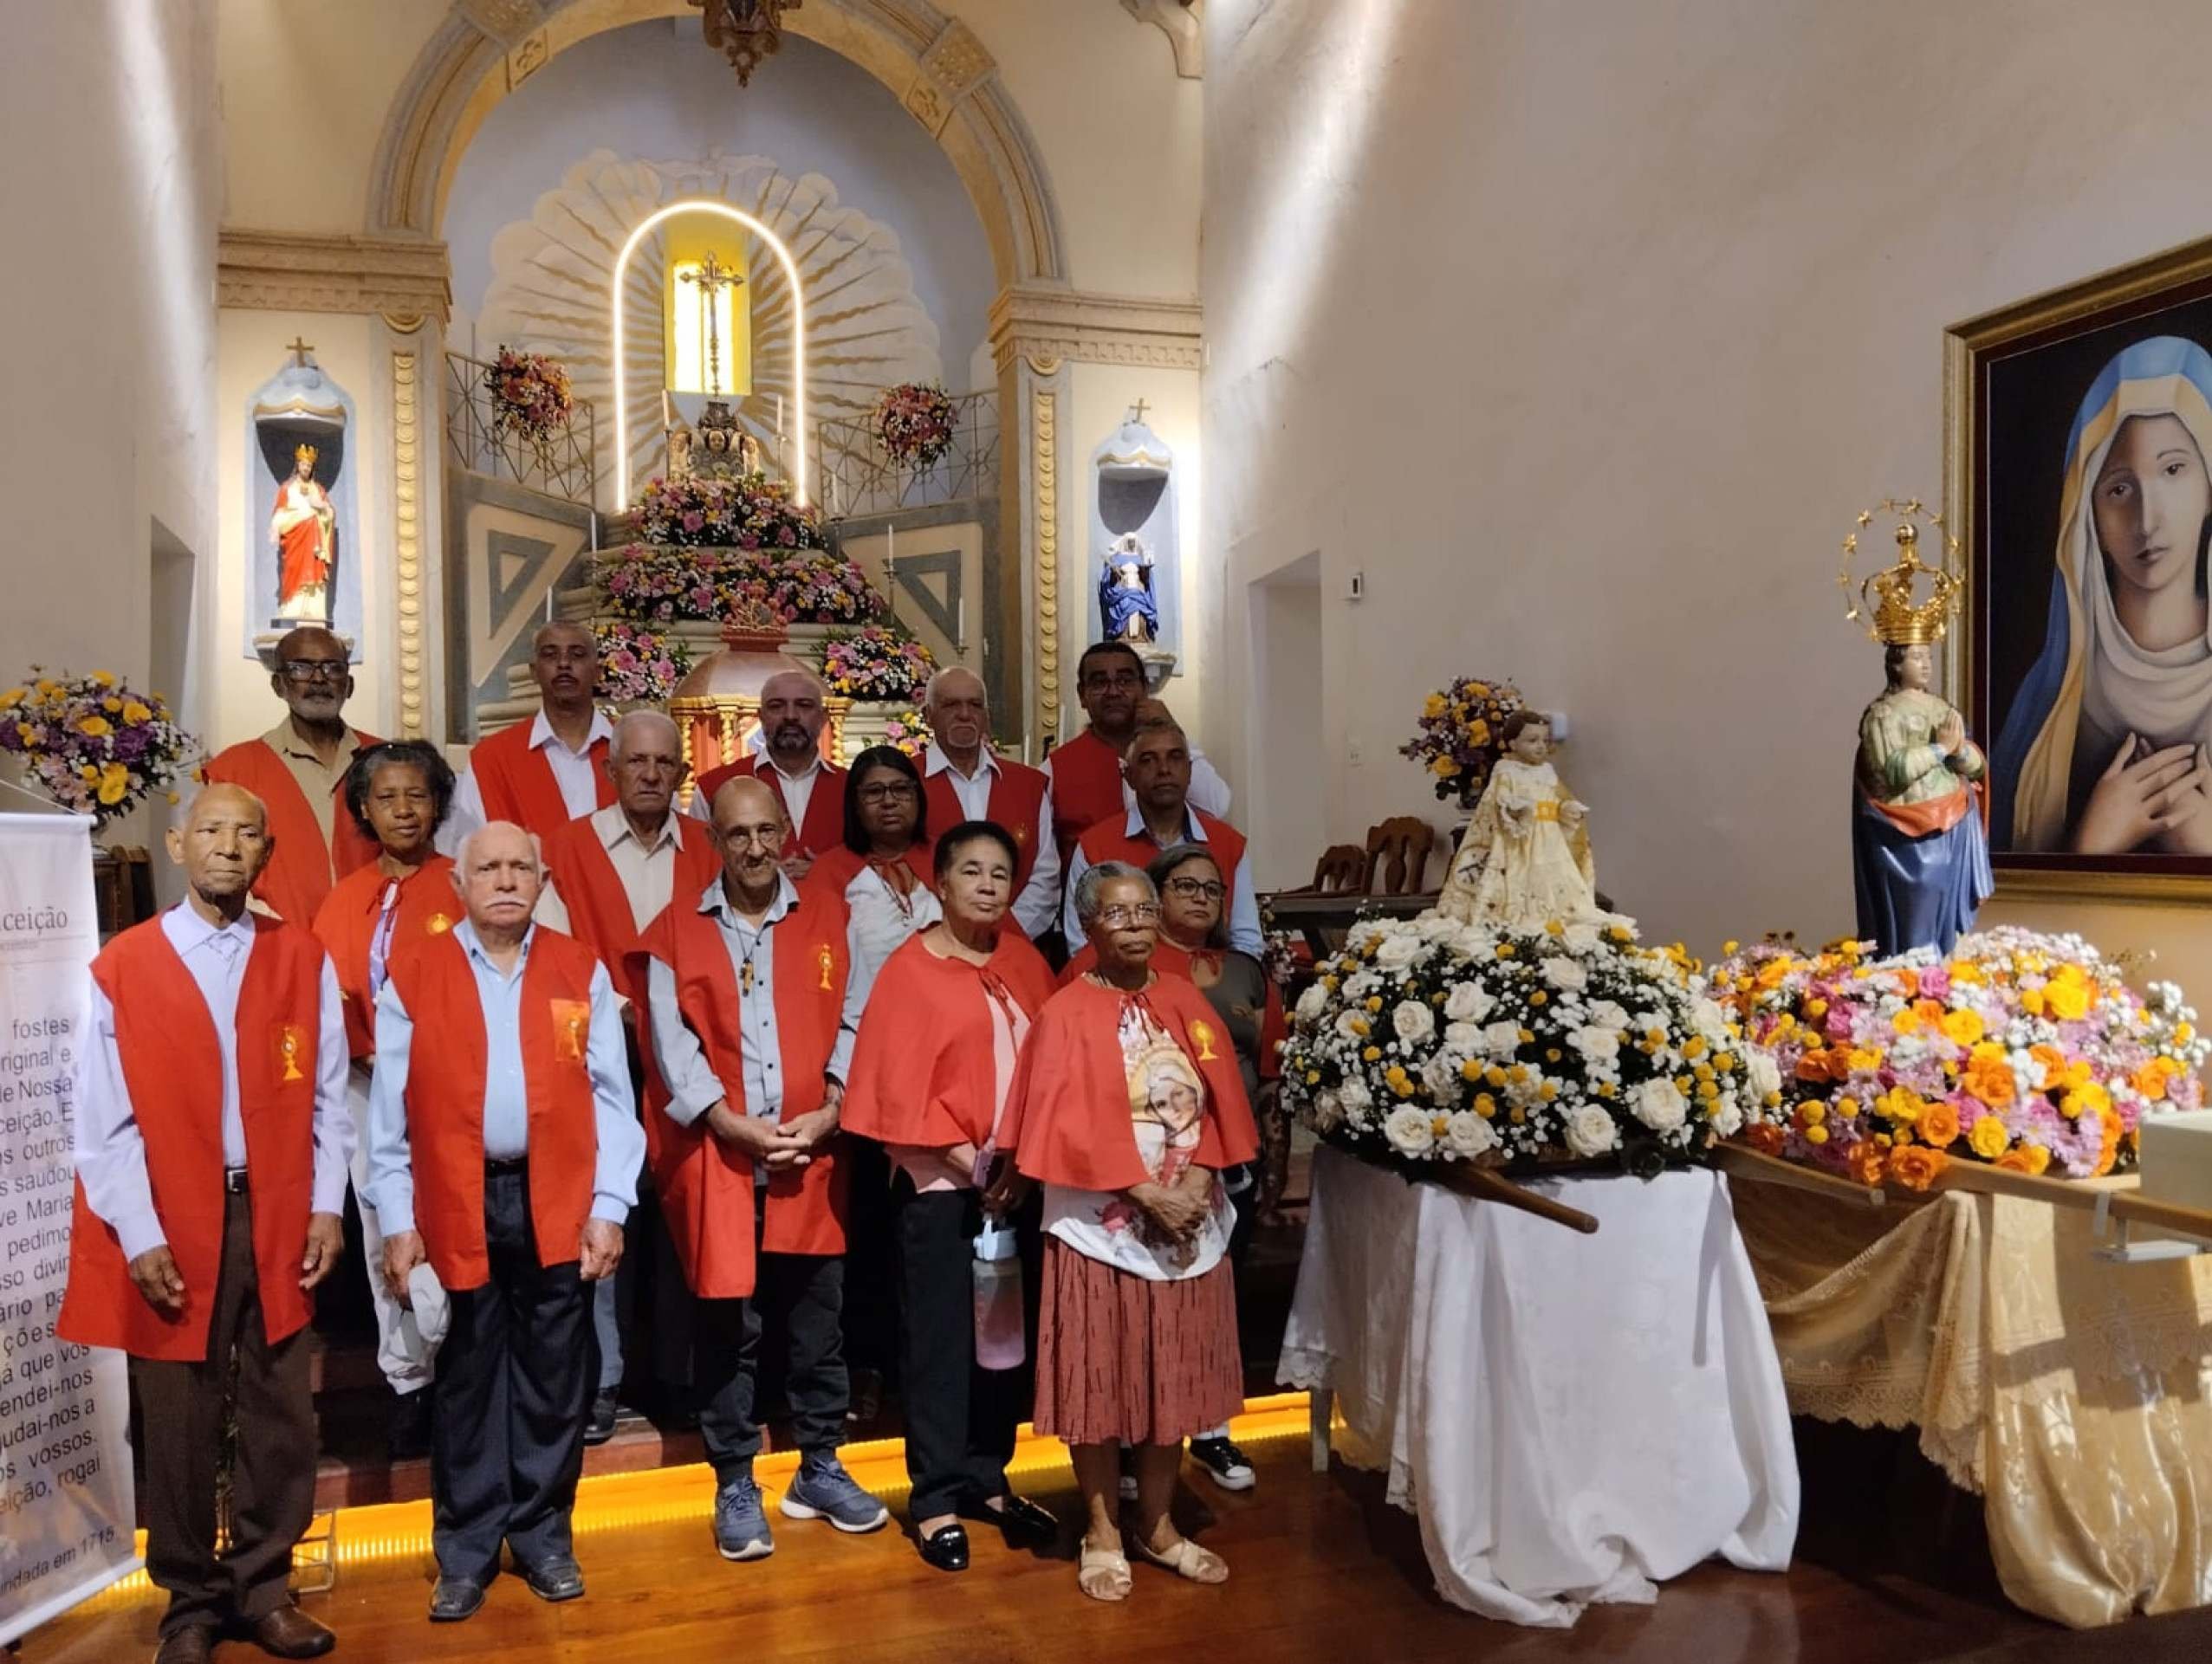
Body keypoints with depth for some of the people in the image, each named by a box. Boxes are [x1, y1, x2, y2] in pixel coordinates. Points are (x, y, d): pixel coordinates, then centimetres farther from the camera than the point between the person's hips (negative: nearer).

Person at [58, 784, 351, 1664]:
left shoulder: (302, 958, 4)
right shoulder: (120, 966, -2)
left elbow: (327, 1096, 4)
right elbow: (106, 1121, -3)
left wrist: (326, 1206, -2)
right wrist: (139, 1236, -9)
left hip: (277, 1217, 2)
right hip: (170, 1228, -2)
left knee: (283, 1416, 8)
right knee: (178, 1426, 9)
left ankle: (262, 1586, 26)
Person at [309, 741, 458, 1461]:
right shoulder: (344, 900, 10)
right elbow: (328, 994, 7)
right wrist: (365, 1049, -9)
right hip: (370, 1086, 4)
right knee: (384, 1236, 9)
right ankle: (407, 1382, 19)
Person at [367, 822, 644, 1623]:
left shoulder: (582, 972, 3)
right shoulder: (411, 974, 1)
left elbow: (609, 1098, 2)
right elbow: (390, 1113, 1)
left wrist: (608, 1206, -4)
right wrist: (397, 1222, -3)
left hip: (557, 1205, 1)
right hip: (456, 1207, -1)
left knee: (552, 1378, 10)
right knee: (465, 1383, 9)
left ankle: (543, 1535, 26)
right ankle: (465, 1551, 24)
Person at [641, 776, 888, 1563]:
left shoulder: (825, 921, 8)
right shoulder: (676, 932, 2)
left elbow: (849, 1022, 4)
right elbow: (674, 1046, -5)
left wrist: (829, 1110, -10)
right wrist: (734, 1125, -14)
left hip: (810, 1156, 2)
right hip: (718, 1158, -2)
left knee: (818, 1323, 10)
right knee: (729, 1329, 5)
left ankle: (820, 1469, 27)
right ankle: (735, 1486, 20)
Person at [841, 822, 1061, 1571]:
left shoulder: (1023, 961, 7)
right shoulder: (910, 969, -8)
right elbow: (898, 1084, -11)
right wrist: (959, 1151, -14)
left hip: (1018, 1177, 5)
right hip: (940, 1181, -5)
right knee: (940, 1337, 4)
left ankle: (986, 1479, 27)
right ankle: (934, 1497, 16)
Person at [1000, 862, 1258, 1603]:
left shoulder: (1185, 1002, 5)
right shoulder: (1065, 1014, -8)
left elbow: (1218, 1100, 3)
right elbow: (1072, 1126, -15)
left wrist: (1199, 1176, -13)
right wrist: (1147, 1193, -19)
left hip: (1189, 1222, 4)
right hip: (1101, 1225, -4)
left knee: (1174, 1377, 13)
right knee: (1100, 1380, 5)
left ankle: (1157, 1523, 28)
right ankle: (1102, 1533, 21)